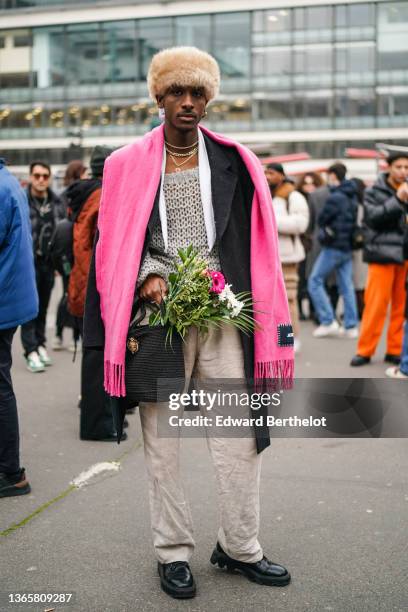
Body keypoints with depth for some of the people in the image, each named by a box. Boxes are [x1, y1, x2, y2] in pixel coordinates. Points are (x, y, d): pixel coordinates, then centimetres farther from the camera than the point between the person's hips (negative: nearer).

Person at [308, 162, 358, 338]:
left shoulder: (335, 197, -16)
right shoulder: (352, 197, 9)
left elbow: (321, 220, -8)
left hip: (333, 247, -8)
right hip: (348, 247, 8)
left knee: (315, 282, 1)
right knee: (346, 286, 9)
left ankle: (328, 322, -5)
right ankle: (351, 326, 8)